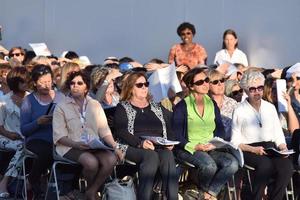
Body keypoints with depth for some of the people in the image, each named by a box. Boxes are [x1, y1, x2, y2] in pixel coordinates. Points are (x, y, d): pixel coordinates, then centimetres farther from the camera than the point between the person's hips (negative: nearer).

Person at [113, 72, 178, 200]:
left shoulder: (157, 107, 25)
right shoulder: (123, 107, 11)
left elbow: (168, 128, 19)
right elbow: (121, 132, -4)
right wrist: (141, 143, -19)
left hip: (159, 147, 3)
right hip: (133, 148, -3)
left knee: (167, 155, -31)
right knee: (151, 156, -36)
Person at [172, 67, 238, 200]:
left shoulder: (212, 104, 15)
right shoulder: (182, 107, -2)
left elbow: (220, 130, 15)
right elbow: (176, 136, -6)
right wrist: (195, 147, -19)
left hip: (211, 149, 5)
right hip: (189, 149, -5)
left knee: (232, 163, -25)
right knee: (209, 165, -35)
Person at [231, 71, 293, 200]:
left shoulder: (270, 108, 15)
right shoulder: (239, 111, 2)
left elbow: (278, 134, 17)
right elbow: (235, 141, -1)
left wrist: (282, 147, -4)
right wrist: (253, 149, -16)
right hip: (248, 150, -4)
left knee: (287, 166, -29)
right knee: (266, 164, -36)